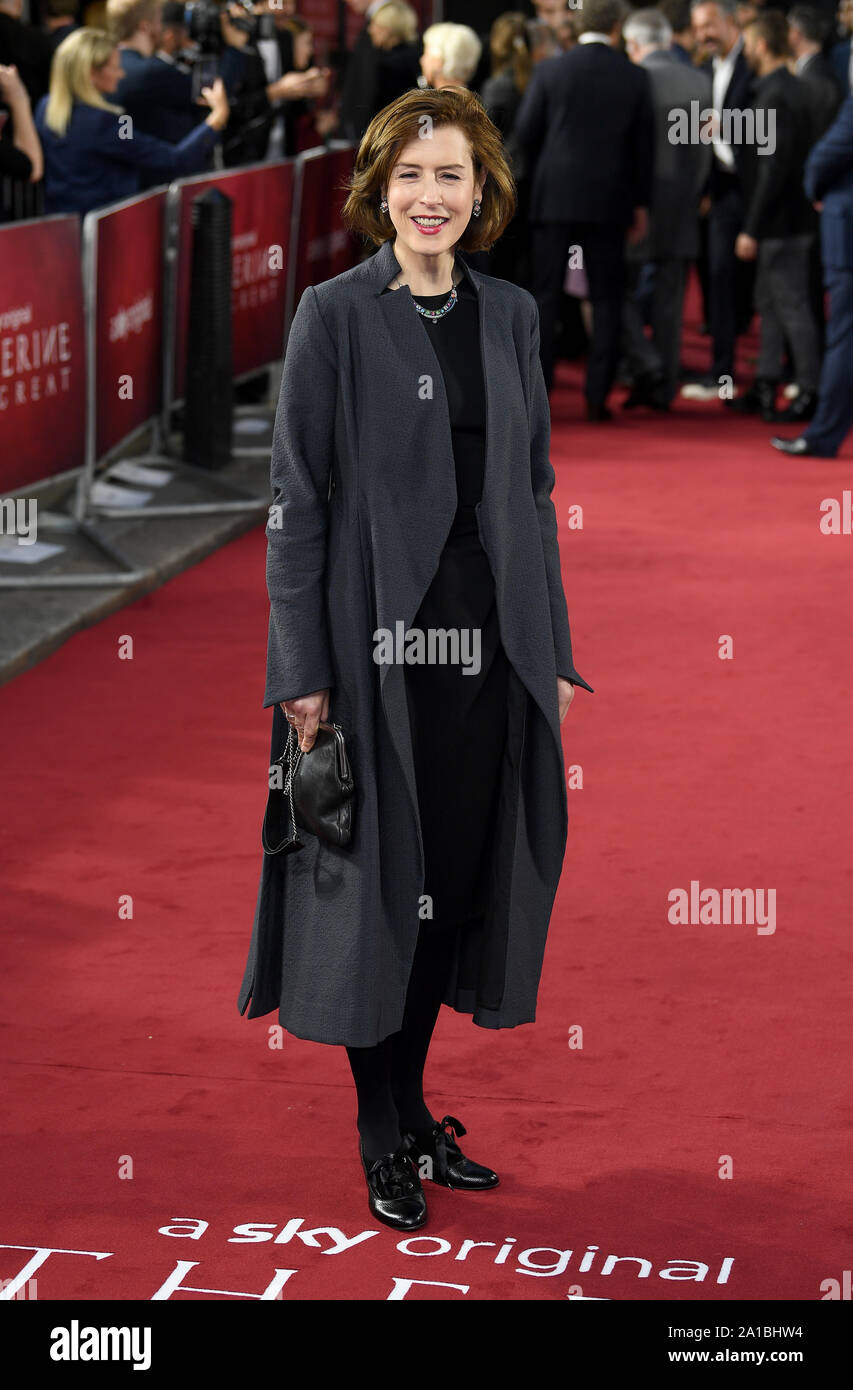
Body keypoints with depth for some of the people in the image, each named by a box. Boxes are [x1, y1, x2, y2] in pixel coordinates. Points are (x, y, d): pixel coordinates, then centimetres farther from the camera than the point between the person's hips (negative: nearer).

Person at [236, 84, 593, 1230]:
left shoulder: (510, 314, 9)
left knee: (463, 876, 9)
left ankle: (413, 1107, 25)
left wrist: (553, 653, 9)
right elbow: (297, 499, -6)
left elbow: (534, 489, 13)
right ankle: (385, 1142, 15)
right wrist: (301, 669, -11)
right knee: (381, 878, 2)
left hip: (490, 641, 5)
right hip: (379, 639, -5)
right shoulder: (335, 315, -4)